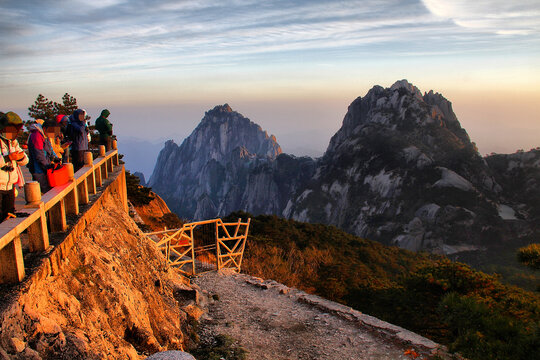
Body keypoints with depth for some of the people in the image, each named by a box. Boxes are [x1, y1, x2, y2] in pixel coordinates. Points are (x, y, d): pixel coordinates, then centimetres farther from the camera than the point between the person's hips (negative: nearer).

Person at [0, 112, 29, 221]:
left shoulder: (13, 142, 13)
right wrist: (9, 158, -30)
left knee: (9, 216, 11)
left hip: (10, 187, 7)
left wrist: (21, 157, -8)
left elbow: (24, 161, 13)